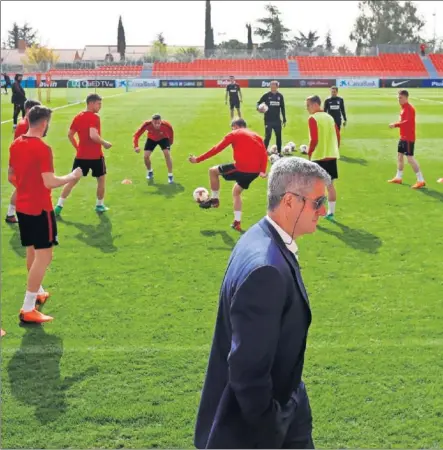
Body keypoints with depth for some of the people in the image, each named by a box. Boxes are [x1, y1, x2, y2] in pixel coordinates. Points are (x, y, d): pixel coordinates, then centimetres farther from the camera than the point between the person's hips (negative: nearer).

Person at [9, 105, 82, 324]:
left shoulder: (15, 144, 5)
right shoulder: (43, 148, -20)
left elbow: (11, 174, 16)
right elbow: (50, 182, -25)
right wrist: (72, 176, -11)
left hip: (22, 206, 9)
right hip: (39, 209, -9)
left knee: (32, 251, 23)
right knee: (44, 255, -4)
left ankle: (37, 292, 40)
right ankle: (28, 309, -5)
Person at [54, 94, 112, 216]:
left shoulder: (78, 117, 6)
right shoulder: (94, 117, -17)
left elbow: (70, 135, 12)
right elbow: (93, 135, -29)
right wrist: (105, 143, -15)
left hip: (81, 155, 6)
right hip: (95, 156, -6)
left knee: (72, 180, 11)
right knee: (101, 179, 17)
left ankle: (59, 206, 7)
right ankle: (100, 205, 26)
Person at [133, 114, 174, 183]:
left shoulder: (166, 125, -37)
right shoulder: (147, 124, -36)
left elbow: (171, 133, -12)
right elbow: (137, 135, -28)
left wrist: (170, 143, 0)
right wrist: (136, 146, -40)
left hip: (163, 138, -1)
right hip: (151, 139, 1)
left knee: (167, 154, -21)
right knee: (146, 156, -8)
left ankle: (170, 175, -6)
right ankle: (150, 172, 24)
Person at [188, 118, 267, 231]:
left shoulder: (234, 134, 6)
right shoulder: (256, 136, 22)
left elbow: (217, 149, 2)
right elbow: (264, 154, 12)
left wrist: (198, 159, 5)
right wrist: (263, 171, 12)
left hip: (241, 168, -6)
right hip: (255, 171, 7)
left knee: (213, 171, 14)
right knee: (236, 192, 27)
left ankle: (214, 199, 24)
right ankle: (237, 222, 21)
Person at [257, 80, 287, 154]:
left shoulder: (280, 96, 4)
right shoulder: (266, 95, -4)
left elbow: (282, 108, 11)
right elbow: (258, 103, 2)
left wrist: (284, 119, 10)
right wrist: (259, 108, -22)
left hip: (277, 120, 3)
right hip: (268, 120, -3)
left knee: (278, 136, 10)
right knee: (268, 136, -8)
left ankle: (279, 152, 21)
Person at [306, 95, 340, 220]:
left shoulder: (313, 119, -11)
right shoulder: (330, 117, 12)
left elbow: (314, 139, -18)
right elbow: (338, 135, 12)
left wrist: (309, 153, -6)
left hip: (319, 156, -7)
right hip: (332, 155, 7)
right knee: (330, 185, 12)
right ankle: (331, 212, 16)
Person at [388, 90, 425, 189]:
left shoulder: (409, 108, -16)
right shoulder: (404, 108, 13)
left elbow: (407, 122, -28)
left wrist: (395, 125, -24)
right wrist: (396, 125, 3)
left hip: (408, 138, -10)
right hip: (403, 137, 10)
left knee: (410, 158, -12)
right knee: (399, 155, 18)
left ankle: (421, 180, -10)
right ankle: (398, 178, 31)